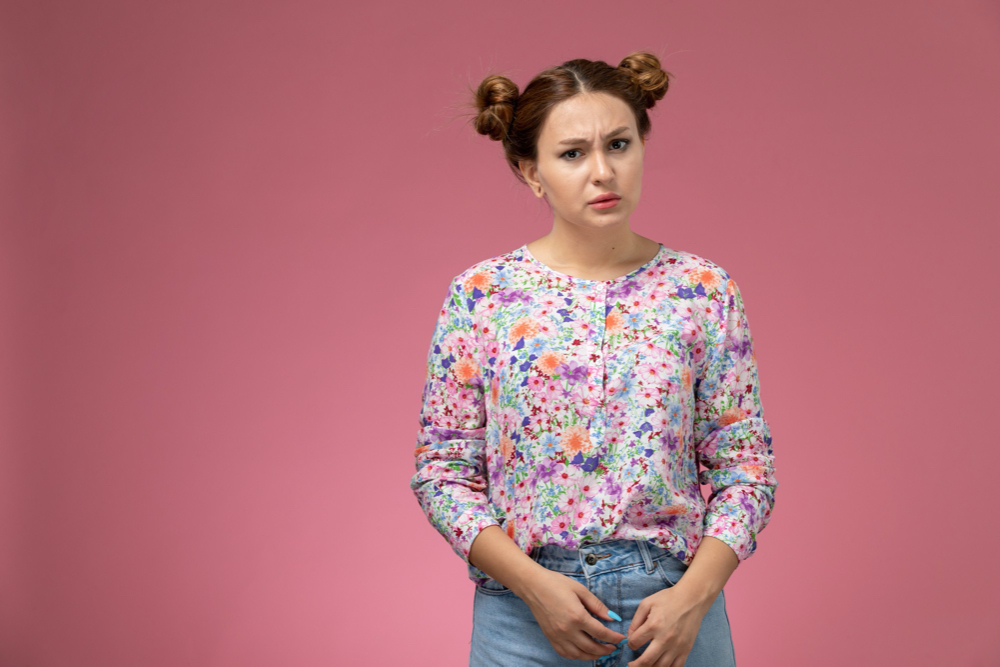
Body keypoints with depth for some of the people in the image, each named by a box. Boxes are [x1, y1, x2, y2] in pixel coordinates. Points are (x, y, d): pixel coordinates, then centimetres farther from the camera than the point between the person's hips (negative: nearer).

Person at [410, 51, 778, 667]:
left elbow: (745, 466, 0)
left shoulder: (702, 290, -2)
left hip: (675, 608, 1)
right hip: (524, 616, 0)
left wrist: (694, 594, -13)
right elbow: (442, 471, -1)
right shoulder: (481, 295, -3)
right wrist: (533, 582, -13)